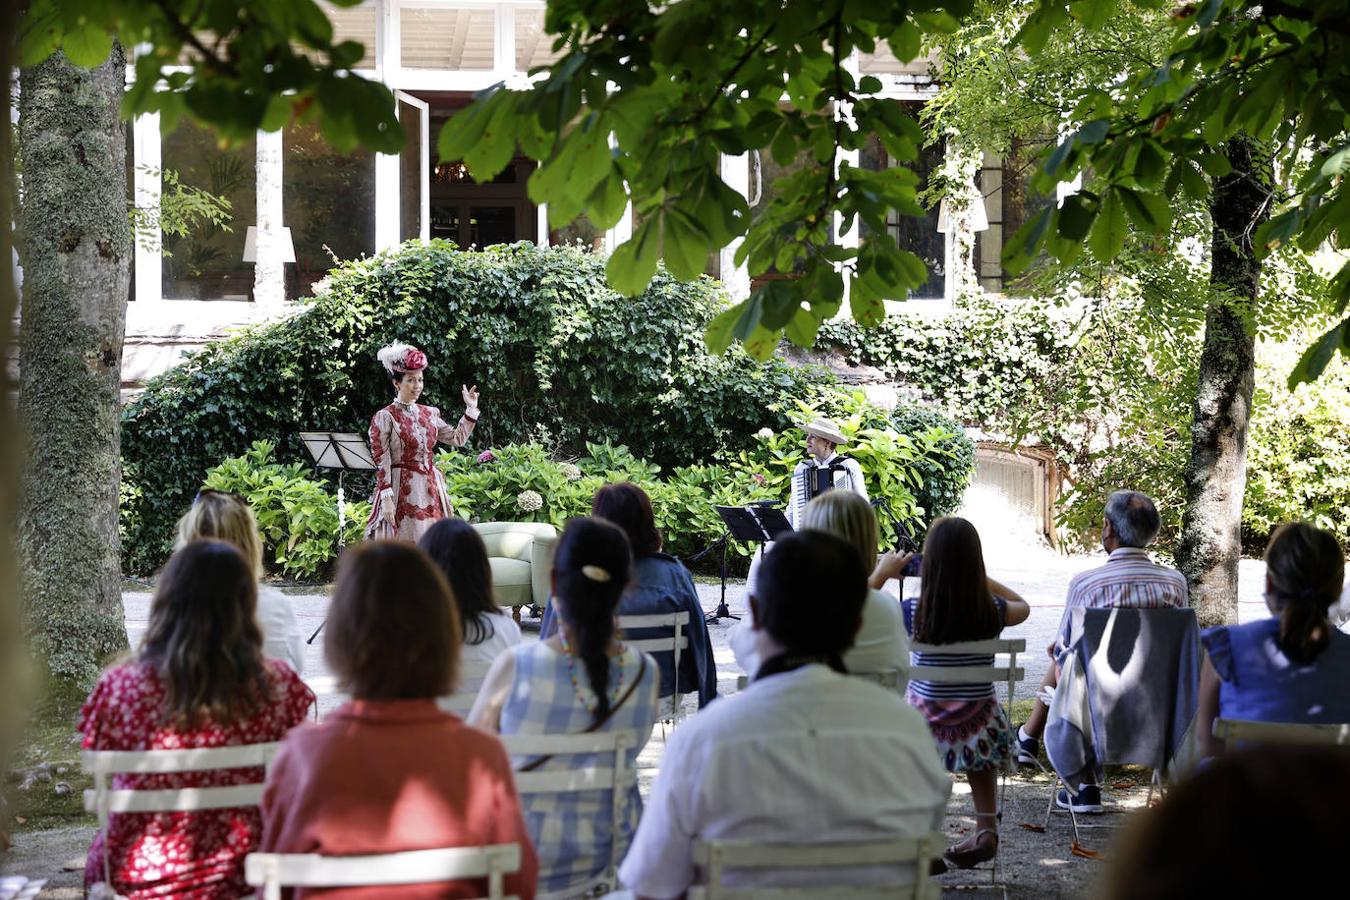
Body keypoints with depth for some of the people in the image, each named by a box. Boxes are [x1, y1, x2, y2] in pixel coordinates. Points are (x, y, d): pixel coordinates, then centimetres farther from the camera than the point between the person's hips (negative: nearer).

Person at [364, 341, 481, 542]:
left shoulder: (429, 414, 12)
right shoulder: (384, 417, -6)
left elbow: (458, 438, 20)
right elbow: (381, 462, -10)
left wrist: (471, 409, 14)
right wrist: (387, 498, -16)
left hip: (431, 489, 6)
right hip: (401, 490, -6)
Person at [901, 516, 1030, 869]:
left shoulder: (912, 613, -17)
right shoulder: (993, 612, -12)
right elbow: (1023, 607, 14)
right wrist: (981, 577, 15)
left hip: (925, 721, -1)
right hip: (979, 725, 1)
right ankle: (986, 827, 31)